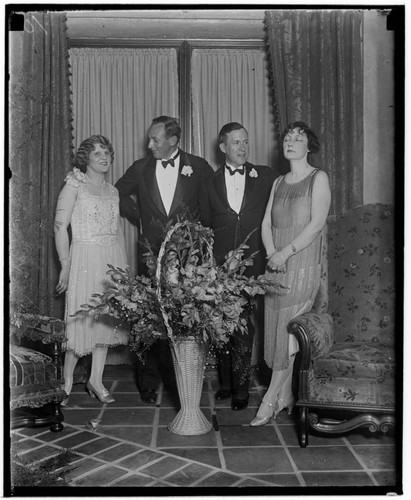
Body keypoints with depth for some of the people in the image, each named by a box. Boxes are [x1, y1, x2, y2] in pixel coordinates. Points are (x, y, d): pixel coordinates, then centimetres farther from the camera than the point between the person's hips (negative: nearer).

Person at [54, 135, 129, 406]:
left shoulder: (113, 190, 14)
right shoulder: (74, 185, -2)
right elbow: (60, 227, -7)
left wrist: (125, 267, 11)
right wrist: (65, 267, -12)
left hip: (113, 258, 6)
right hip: (86, 258, -5)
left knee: (106, 318, 8)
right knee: (83, 319, -2)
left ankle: (96, 379, 19)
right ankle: (67, 381, 15)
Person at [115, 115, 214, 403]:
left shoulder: (198, 167, 2)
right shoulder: (140, 169, 7)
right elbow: (119, 193, 23)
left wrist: (199, 227, 6)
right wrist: (138, 218, 12)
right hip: (151, 253, 1)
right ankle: (149, 381, 12)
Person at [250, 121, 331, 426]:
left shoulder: (319, 178, 0)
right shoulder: (278, 183, 17)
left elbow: (317, 223, -10)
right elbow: (266, 223, 11)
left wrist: (286, 252, -16)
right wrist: (272, 253, -7)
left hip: (303, 266, -5)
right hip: (275, 267, 5)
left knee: (288, 333, -6)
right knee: (276, 331, 4)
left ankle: (270, 401, 0)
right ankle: (285, 396, 15)